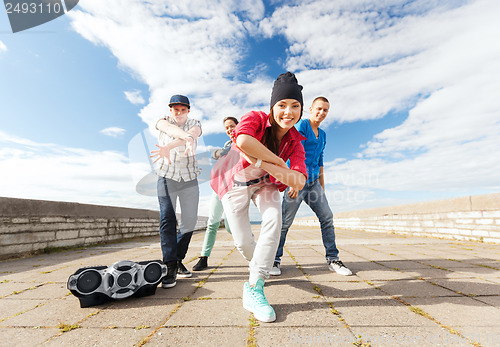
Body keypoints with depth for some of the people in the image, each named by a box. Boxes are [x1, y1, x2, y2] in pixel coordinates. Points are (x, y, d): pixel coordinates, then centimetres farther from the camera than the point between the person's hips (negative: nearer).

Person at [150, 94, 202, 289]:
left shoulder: (194, 124, 3)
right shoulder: (163, 121, 4)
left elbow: (192, 133, -23)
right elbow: (170, 129, -23)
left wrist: (168, 146, -43)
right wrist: (187, 138, -47)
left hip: (190, 179, 1)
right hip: (166, 177, -1)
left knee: (189, 221, 0)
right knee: (167, 220, -13)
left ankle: (178, 260, 18)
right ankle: (170, 267, -9)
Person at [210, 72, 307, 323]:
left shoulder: (295, 142, -12)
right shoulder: (255, 119, -22)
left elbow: (299, 182, -26)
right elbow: (243, 141, -47)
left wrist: (261, 163, -38)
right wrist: (279, 162, -35)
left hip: (264, 182, 3)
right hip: (234, 182, -2)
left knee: (274, 220, -25)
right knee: (243, 242, -3)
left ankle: (254, 287, -13)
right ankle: (258, 265, 34)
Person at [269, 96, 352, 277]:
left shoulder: (322, 134, 21)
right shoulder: (302, 125, -2)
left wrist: (322, 187, 19)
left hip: (313, 182, 8)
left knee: (327, 217, 3)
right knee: (285, 221, -5)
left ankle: (332, 259, 14)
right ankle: (275, 260, 10)